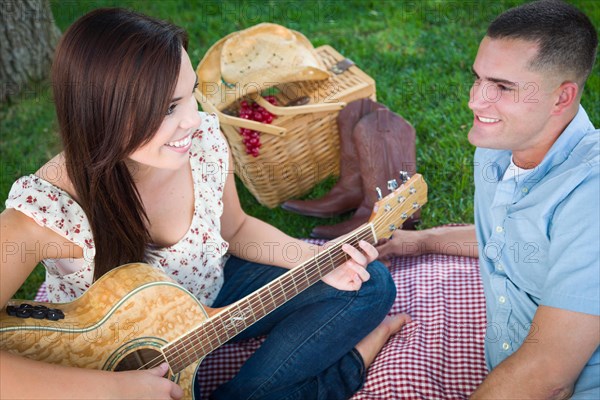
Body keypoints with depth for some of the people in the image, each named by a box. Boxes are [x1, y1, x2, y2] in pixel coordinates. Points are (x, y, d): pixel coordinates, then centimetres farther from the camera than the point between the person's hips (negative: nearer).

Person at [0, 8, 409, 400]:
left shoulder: (205, 140, -18)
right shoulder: (46, 209, -32)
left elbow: (235, 229, 1)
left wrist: (318, 260, -14)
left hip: (212, 297, 3)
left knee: (372, 284, -7)